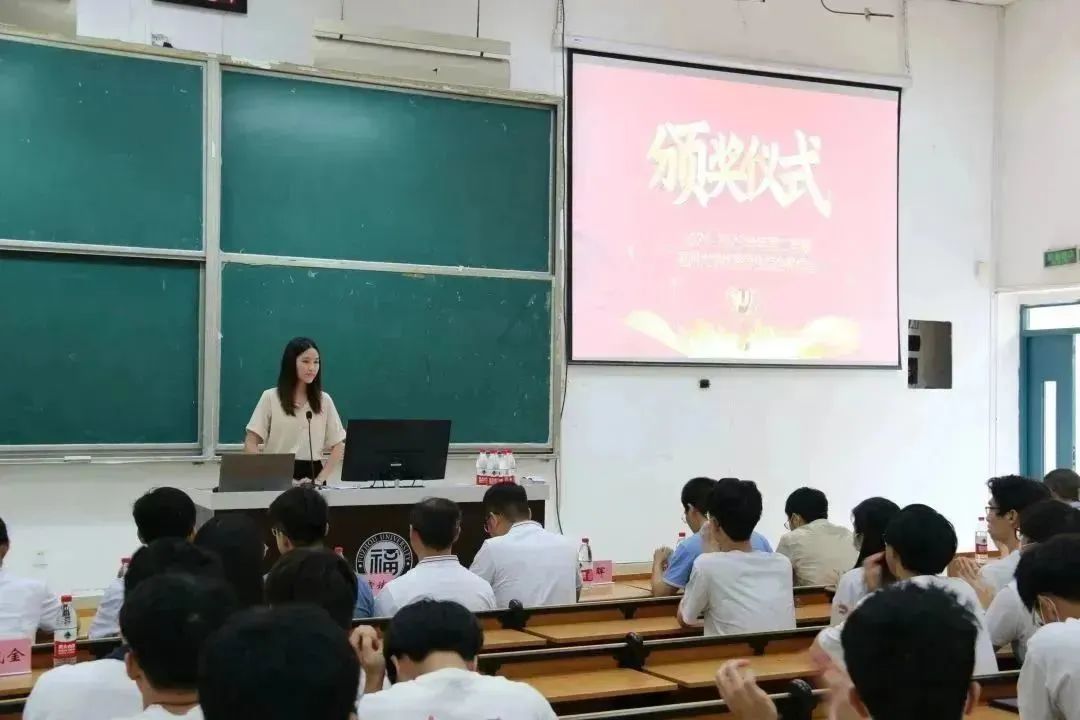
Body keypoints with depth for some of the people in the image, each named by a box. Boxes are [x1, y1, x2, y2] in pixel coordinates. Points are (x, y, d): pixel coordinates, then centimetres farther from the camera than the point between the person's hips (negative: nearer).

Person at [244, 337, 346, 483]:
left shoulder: (324, 400, 8)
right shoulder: (270, 398, 2)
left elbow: (339, 447, 7)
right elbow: (250, 444, -1)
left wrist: (319, 480, -4)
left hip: (312, 474, 1)